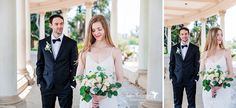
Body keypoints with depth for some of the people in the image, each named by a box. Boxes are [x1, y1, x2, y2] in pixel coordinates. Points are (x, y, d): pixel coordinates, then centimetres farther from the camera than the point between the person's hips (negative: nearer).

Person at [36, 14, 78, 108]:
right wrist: (40, 81, 3)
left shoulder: (71, 43, -2)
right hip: (46, 85, 2)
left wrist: (72, 83, -3)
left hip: (65, 86, -1)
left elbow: (74, 65, 0)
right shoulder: (42, 43, 4)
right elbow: (39, 64, 9)